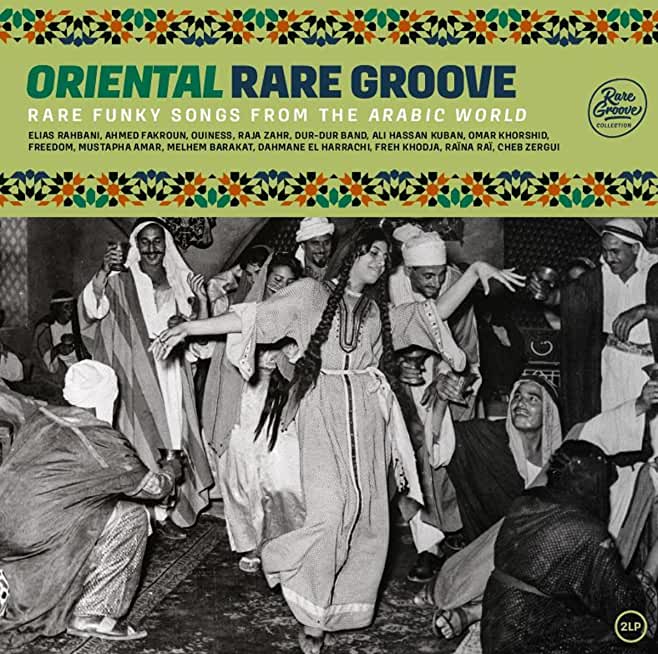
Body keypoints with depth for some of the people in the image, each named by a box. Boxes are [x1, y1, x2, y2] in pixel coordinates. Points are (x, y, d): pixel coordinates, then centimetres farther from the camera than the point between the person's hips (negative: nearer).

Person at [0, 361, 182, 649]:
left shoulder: (41, 417, 10)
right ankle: (92, 614, 5)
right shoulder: (103, 443, -9)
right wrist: (172, 469, 27)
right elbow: (153, 487, 4)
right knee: (132, 517, -1)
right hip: (34, 537, -8)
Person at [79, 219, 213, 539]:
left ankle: (167, 509, 18)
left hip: (172, 375, 4)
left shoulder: (177, 282, 11)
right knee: (143, 437, -3)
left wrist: (201, 300, -4)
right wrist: (103, 271, -39)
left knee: (172, 435, 7)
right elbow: (93, 306, -22)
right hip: (138, 375, -4)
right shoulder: (122, 282, -2)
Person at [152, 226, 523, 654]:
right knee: (328, 511, -18)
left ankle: (341, 607, 16)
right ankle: (311, 613, 5)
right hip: (323, 414, -4)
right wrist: (190, 327, -6)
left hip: (366, 417, 4)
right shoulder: (313, 294, 7)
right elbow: (251, 318, 1)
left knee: (367, 514, 0)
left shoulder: (383, 313, 20)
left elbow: (438, 313, 19)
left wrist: (476, 271, 9)